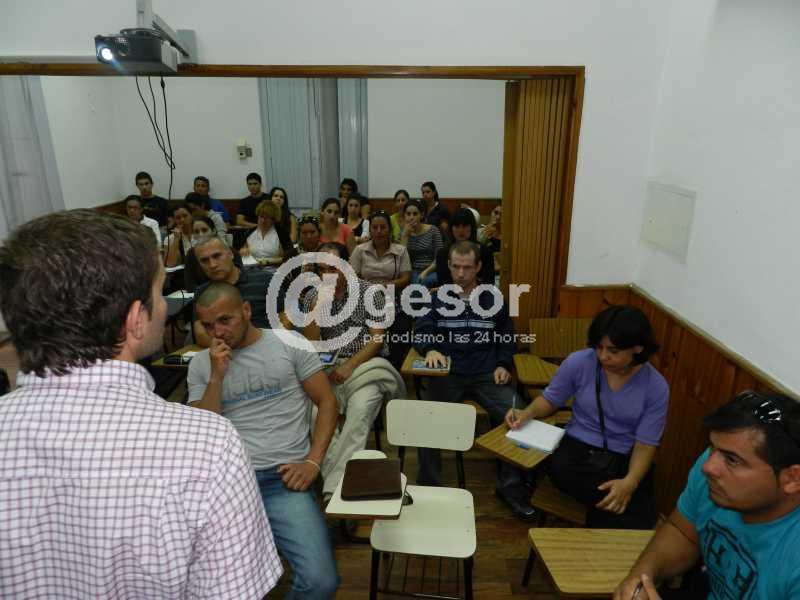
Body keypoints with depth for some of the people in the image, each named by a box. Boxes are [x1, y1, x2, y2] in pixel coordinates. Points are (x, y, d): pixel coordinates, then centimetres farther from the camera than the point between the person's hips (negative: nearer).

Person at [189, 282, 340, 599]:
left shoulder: (289, 344, 3)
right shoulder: (200, 364, 11)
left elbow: (327, 403, 4)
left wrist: (313, 461, -8)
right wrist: (216, 376, -6)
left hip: (283, 479, -1)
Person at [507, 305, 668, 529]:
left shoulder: (656, 387, -9)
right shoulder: (578, 362, -9)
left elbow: (645, 444, -7)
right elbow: (550, 400, 6)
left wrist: (630, 482, -26)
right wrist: (527, 413, -17)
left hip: (625, 459, 0)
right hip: (578, 446, 0)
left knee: (638, 519, -27)